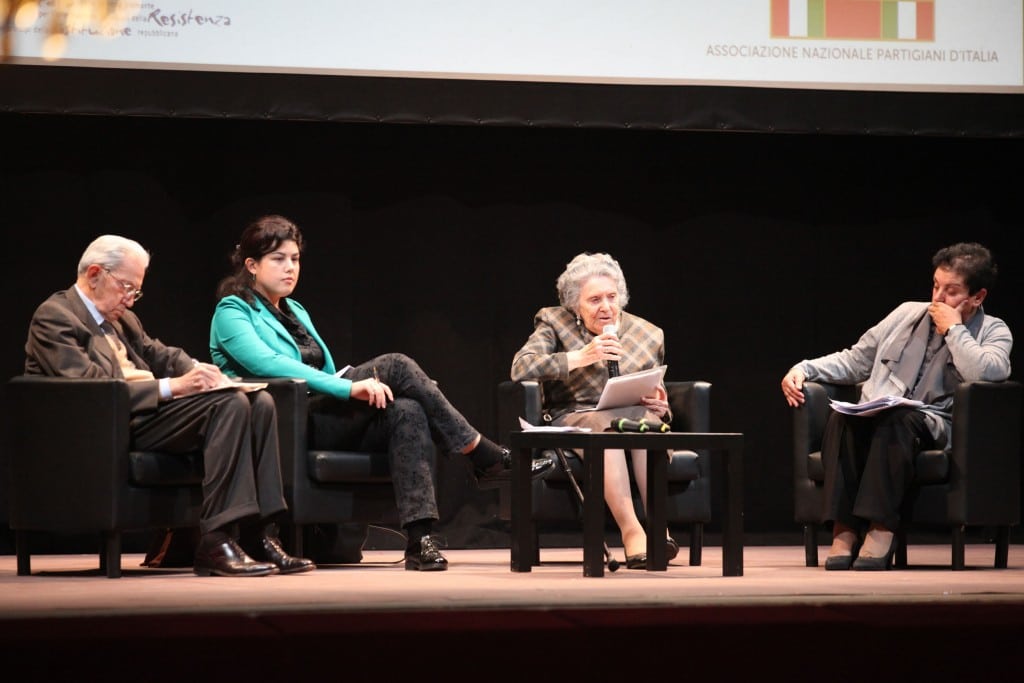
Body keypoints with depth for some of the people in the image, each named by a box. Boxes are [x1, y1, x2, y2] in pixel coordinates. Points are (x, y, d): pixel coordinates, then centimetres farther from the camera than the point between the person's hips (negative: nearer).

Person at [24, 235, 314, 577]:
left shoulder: (121, 317, 23)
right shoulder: (53, 318, -6)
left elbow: (160, 354, 24)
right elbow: (92, 387, -18)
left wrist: (197, 370, -1)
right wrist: (171, 386, -21)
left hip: (154, 409, 9)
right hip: (116, 427, -9)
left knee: (259, 403, -8)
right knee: (230, 405, -26)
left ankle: (259, 535, -14)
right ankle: (214, 543, -30)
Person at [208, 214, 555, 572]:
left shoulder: (295, 311, 26)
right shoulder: (232, 313, 1)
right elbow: (269, 364, -18)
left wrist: (349, 384, -2)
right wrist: (348, 387, -26)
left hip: (323, 415, 8)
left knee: (407, 411, -25)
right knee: (394, 367, -22)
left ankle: (420, 538, -39)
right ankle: (487, 458, -20)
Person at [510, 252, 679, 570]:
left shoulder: (649, 335, 13)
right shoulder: (554, 323, 6)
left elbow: (660, 406, 21)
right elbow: (520, 368, -12)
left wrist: (661, 407, -5)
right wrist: (581, 357, -17)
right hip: (570, 420, -2)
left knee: (648, 420, -34)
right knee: (606, 424, -38)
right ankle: (631, 532, -47)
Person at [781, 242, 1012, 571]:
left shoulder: (993, 332, 9)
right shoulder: (907, 314, 21)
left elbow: (985, 372, -15)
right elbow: (854, 361, 24)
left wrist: (953, 329, -4)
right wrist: (804, 369, 9)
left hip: (932, 424, -3)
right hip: (876, 422, 4)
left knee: (896, 421, -38)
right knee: (842, 417, -31)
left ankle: (881, 530, -43)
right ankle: (844, 530, -37)